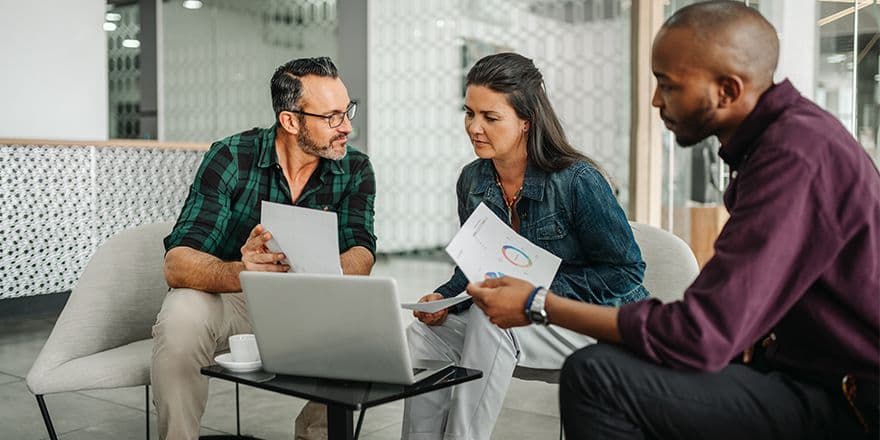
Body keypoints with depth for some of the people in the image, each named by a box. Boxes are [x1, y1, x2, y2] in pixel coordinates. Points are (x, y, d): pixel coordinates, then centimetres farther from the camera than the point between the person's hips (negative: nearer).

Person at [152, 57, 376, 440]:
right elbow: (177, 263, -26)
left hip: (307, 306, 3)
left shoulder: (355, 169, -8)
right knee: (182, 319, -33)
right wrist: (240, 272, -48)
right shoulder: (230, 158, -18)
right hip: (224, 295, -2)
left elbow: (361, 256, -19)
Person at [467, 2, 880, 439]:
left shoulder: (794, 157, -24)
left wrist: (540, 305, -18)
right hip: (814, 370, 10)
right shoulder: (787, 133, 7)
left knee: (596, 376, -22)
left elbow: (698, 337, -27)